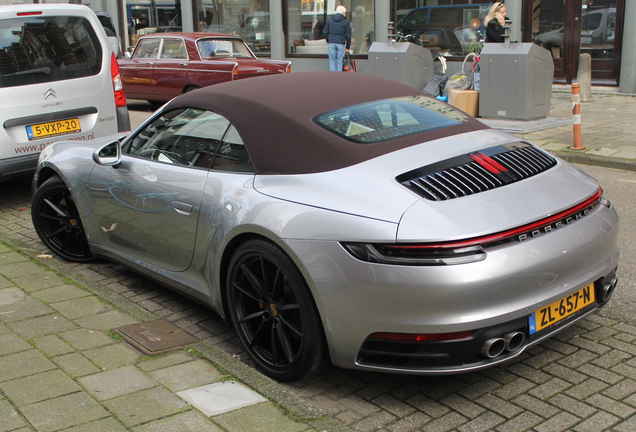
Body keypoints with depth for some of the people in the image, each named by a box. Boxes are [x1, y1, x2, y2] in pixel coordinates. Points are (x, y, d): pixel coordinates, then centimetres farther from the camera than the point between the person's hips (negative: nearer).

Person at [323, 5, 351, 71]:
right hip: (341, 44, -1)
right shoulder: (346, 22, 1)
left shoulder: (329, 20, 6)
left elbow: (325, 32, 5)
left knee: (332, 61, 6)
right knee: (339, 61, 6)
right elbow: (348, 36, 0)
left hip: (332, 43, 1)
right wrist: (348, 47, 9)